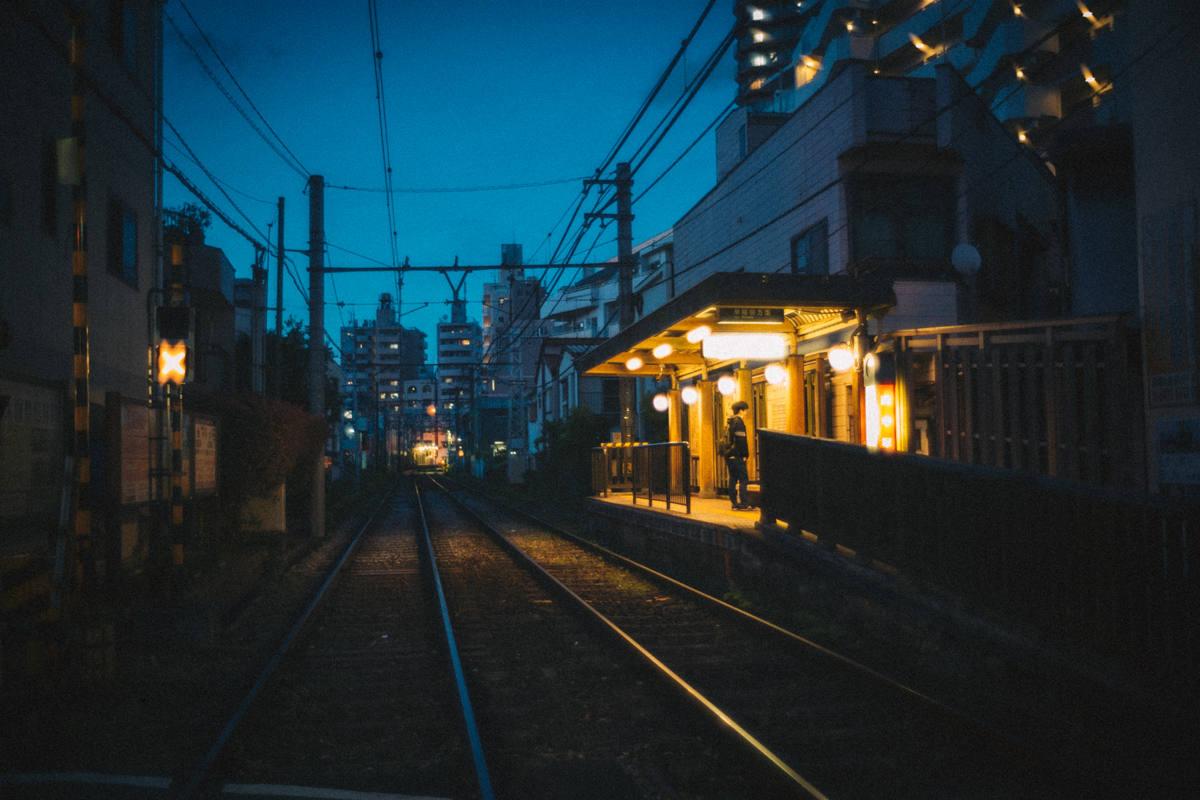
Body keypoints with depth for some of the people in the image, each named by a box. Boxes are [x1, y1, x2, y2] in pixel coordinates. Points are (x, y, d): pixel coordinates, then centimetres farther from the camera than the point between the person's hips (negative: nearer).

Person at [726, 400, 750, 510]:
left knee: (733, 478, 10)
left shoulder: (729, 422, 16)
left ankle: (733, 502, 11)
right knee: (743, 479, -6)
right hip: (737, 456, -9)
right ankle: (743, 503, -9)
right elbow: (741, 440, -16)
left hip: (729, 455, 9)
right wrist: (745, 454, -12)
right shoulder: (738, 422, -11)